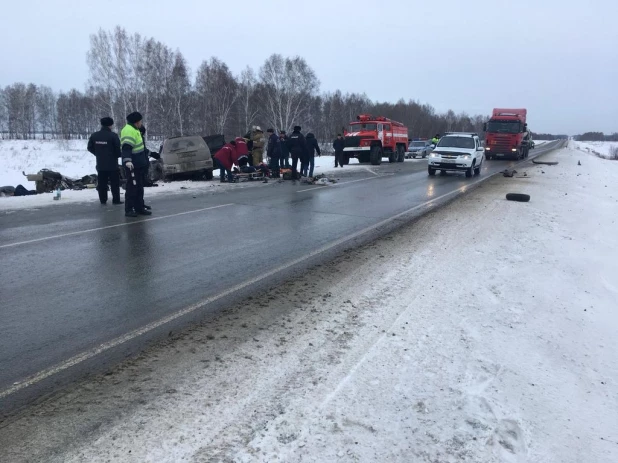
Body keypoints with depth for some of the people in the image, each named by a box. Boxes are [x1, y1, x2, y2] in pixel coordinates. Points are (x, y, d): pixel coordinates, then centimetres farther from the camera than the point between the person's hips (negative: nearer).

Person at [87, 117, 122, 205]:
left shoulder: (94, 135, 2)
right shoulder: (113, 136, -14)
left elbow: (90, 147, 8)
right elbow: (118, 149, -16)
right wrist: (117, 155, 5)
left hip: (100, 164, 5)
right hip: (112, 164, -4)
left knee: (101, 183, 12)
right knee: (115, 183, 4)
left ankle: (103, 200, 15)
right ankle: (116, 200, 4)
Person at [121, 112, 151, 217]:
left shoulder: (134, 130, 16)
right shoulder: (128, 131, -17)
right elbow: (126, 147, -29)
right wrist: (127, 160, -42)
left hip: (139, 165, 11)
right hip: (132, 165, -11)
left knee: (139, 187, 15)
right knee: (132, 187, -6)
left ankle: (139, 208, 24)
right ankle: (128, 209, 0)